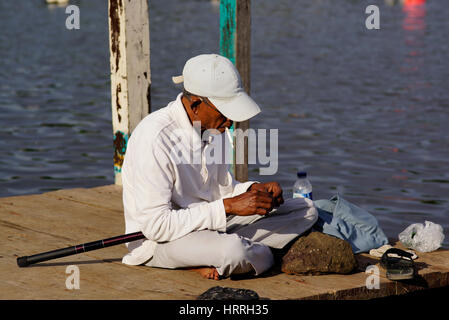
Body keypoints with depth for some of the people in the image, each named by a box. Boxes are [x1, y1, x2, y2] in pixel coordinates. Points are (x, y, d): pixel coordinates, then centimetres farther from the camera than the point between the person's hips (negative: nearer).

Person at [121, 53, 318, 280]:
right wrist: (229, 206, -26)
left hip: (210, 226, 9)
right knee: (233, 251, -41)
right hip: (157, 239, -9)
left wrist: (254, 190, -6)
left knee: (305, 210, 0)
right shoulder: (154, 137, -24)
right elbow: (155, 225, -26)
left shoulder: (212, 126, 3)